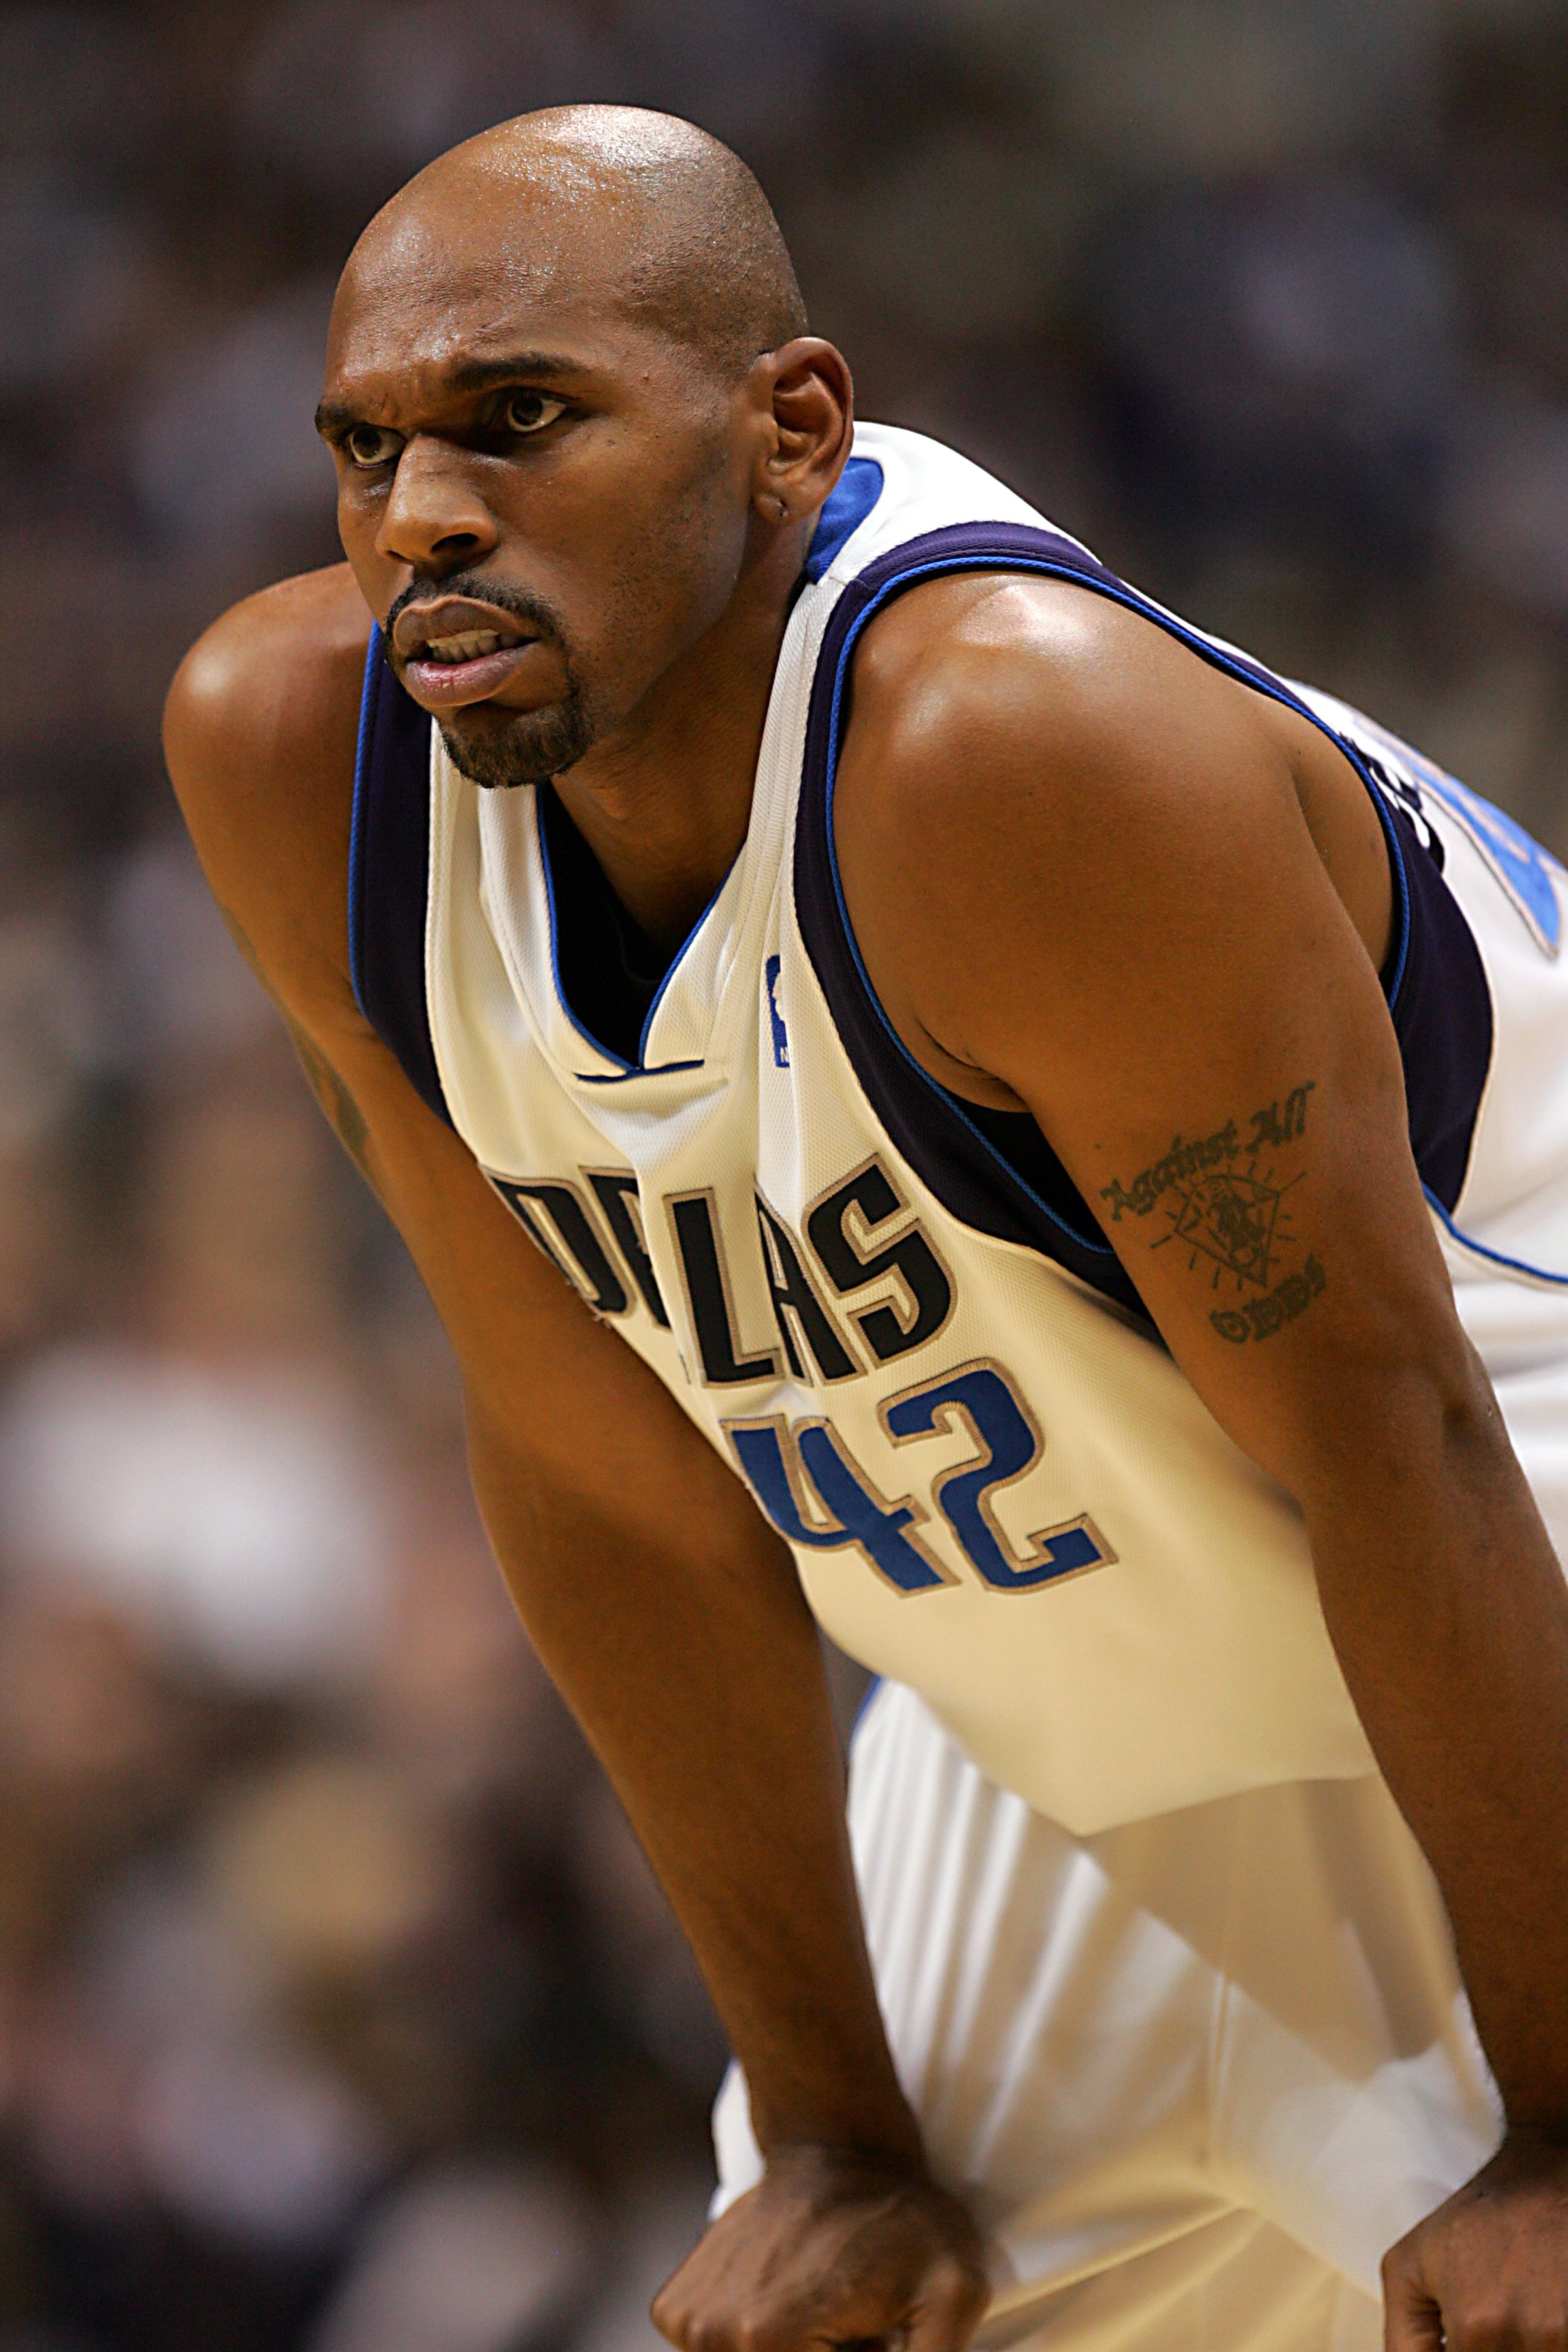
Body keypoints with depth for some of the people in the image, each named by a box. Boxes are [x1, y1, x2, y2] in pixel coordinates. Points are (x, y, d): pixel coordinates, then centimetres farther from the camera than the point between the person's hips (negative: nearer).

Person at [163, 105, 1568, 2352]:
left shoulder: (1017, 741, -34)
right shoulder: (290, 751, -15)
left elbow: (1387, 1432, -26)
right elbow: (605, 1465, -5)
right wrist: (835, 2132, 0)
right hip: (1073, 1758, 6)